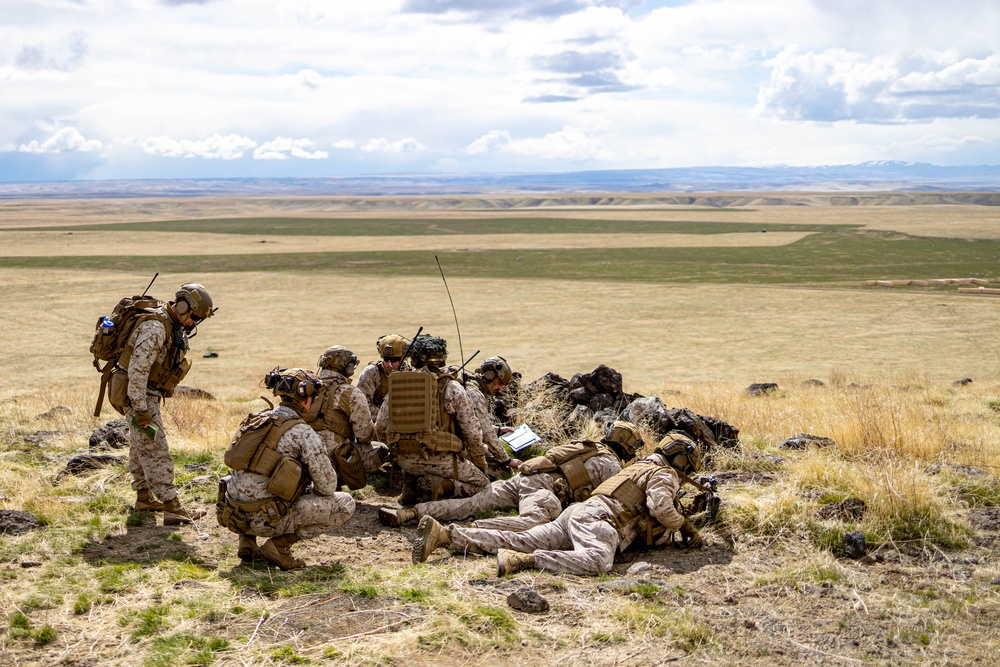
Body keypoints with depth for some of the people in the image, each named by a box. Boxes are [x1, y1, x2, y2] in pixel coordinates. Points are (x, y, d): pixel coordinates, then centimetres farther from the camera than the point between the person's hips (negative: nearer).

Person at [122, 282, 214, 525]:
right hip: (137, 395, -10)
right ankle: (172, 509, -12)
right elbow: (137, 371, -28)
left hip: (148, 393, 10)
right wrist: (140, 411, -26)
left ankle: (144, 498, 29)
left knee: (141, 447, 19)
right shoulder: (155, 327, -26)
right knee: (156, 451, -11)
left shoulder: (174, 326, 6)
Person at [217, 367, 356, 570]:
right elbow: (327, 487, -5)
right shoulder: (304, 433, -10)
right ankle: (280, 545, -5)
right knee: (346, 504, 0)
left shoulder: (255, 421, 11)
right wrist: (314, 492, 18)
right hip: (265, 520, -7)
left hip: (232, 515, 7)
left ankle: (247, 541, 18)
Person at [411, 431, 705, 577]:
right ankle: (523, 560, -44)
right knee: (597, 562, -37)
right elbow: (661, 505, -13)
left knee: (516, 542, -4)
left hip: (576, 513, 9)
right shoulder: (664, 474, 7)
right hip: (596, 517, -9)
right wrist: (684, 525, 3)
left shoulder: (642, 466, 36)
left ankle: (444, 534, -13)